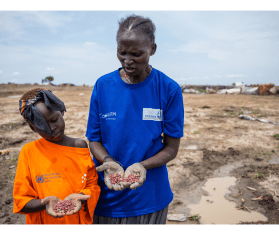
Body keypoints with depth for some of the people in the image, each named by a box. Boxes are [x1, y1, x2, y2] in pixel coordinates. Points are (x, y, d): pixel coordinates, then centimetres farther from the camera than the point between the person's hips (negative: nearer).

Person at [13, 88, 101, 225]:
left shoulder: (80, 146, -4)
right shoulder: (28, 152, -7)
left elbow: (93, 185, 1)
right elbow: (21, 201, -4)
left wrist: (79, 197, -17)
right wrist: (44, 203, -21)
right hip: (44, 223, -1)